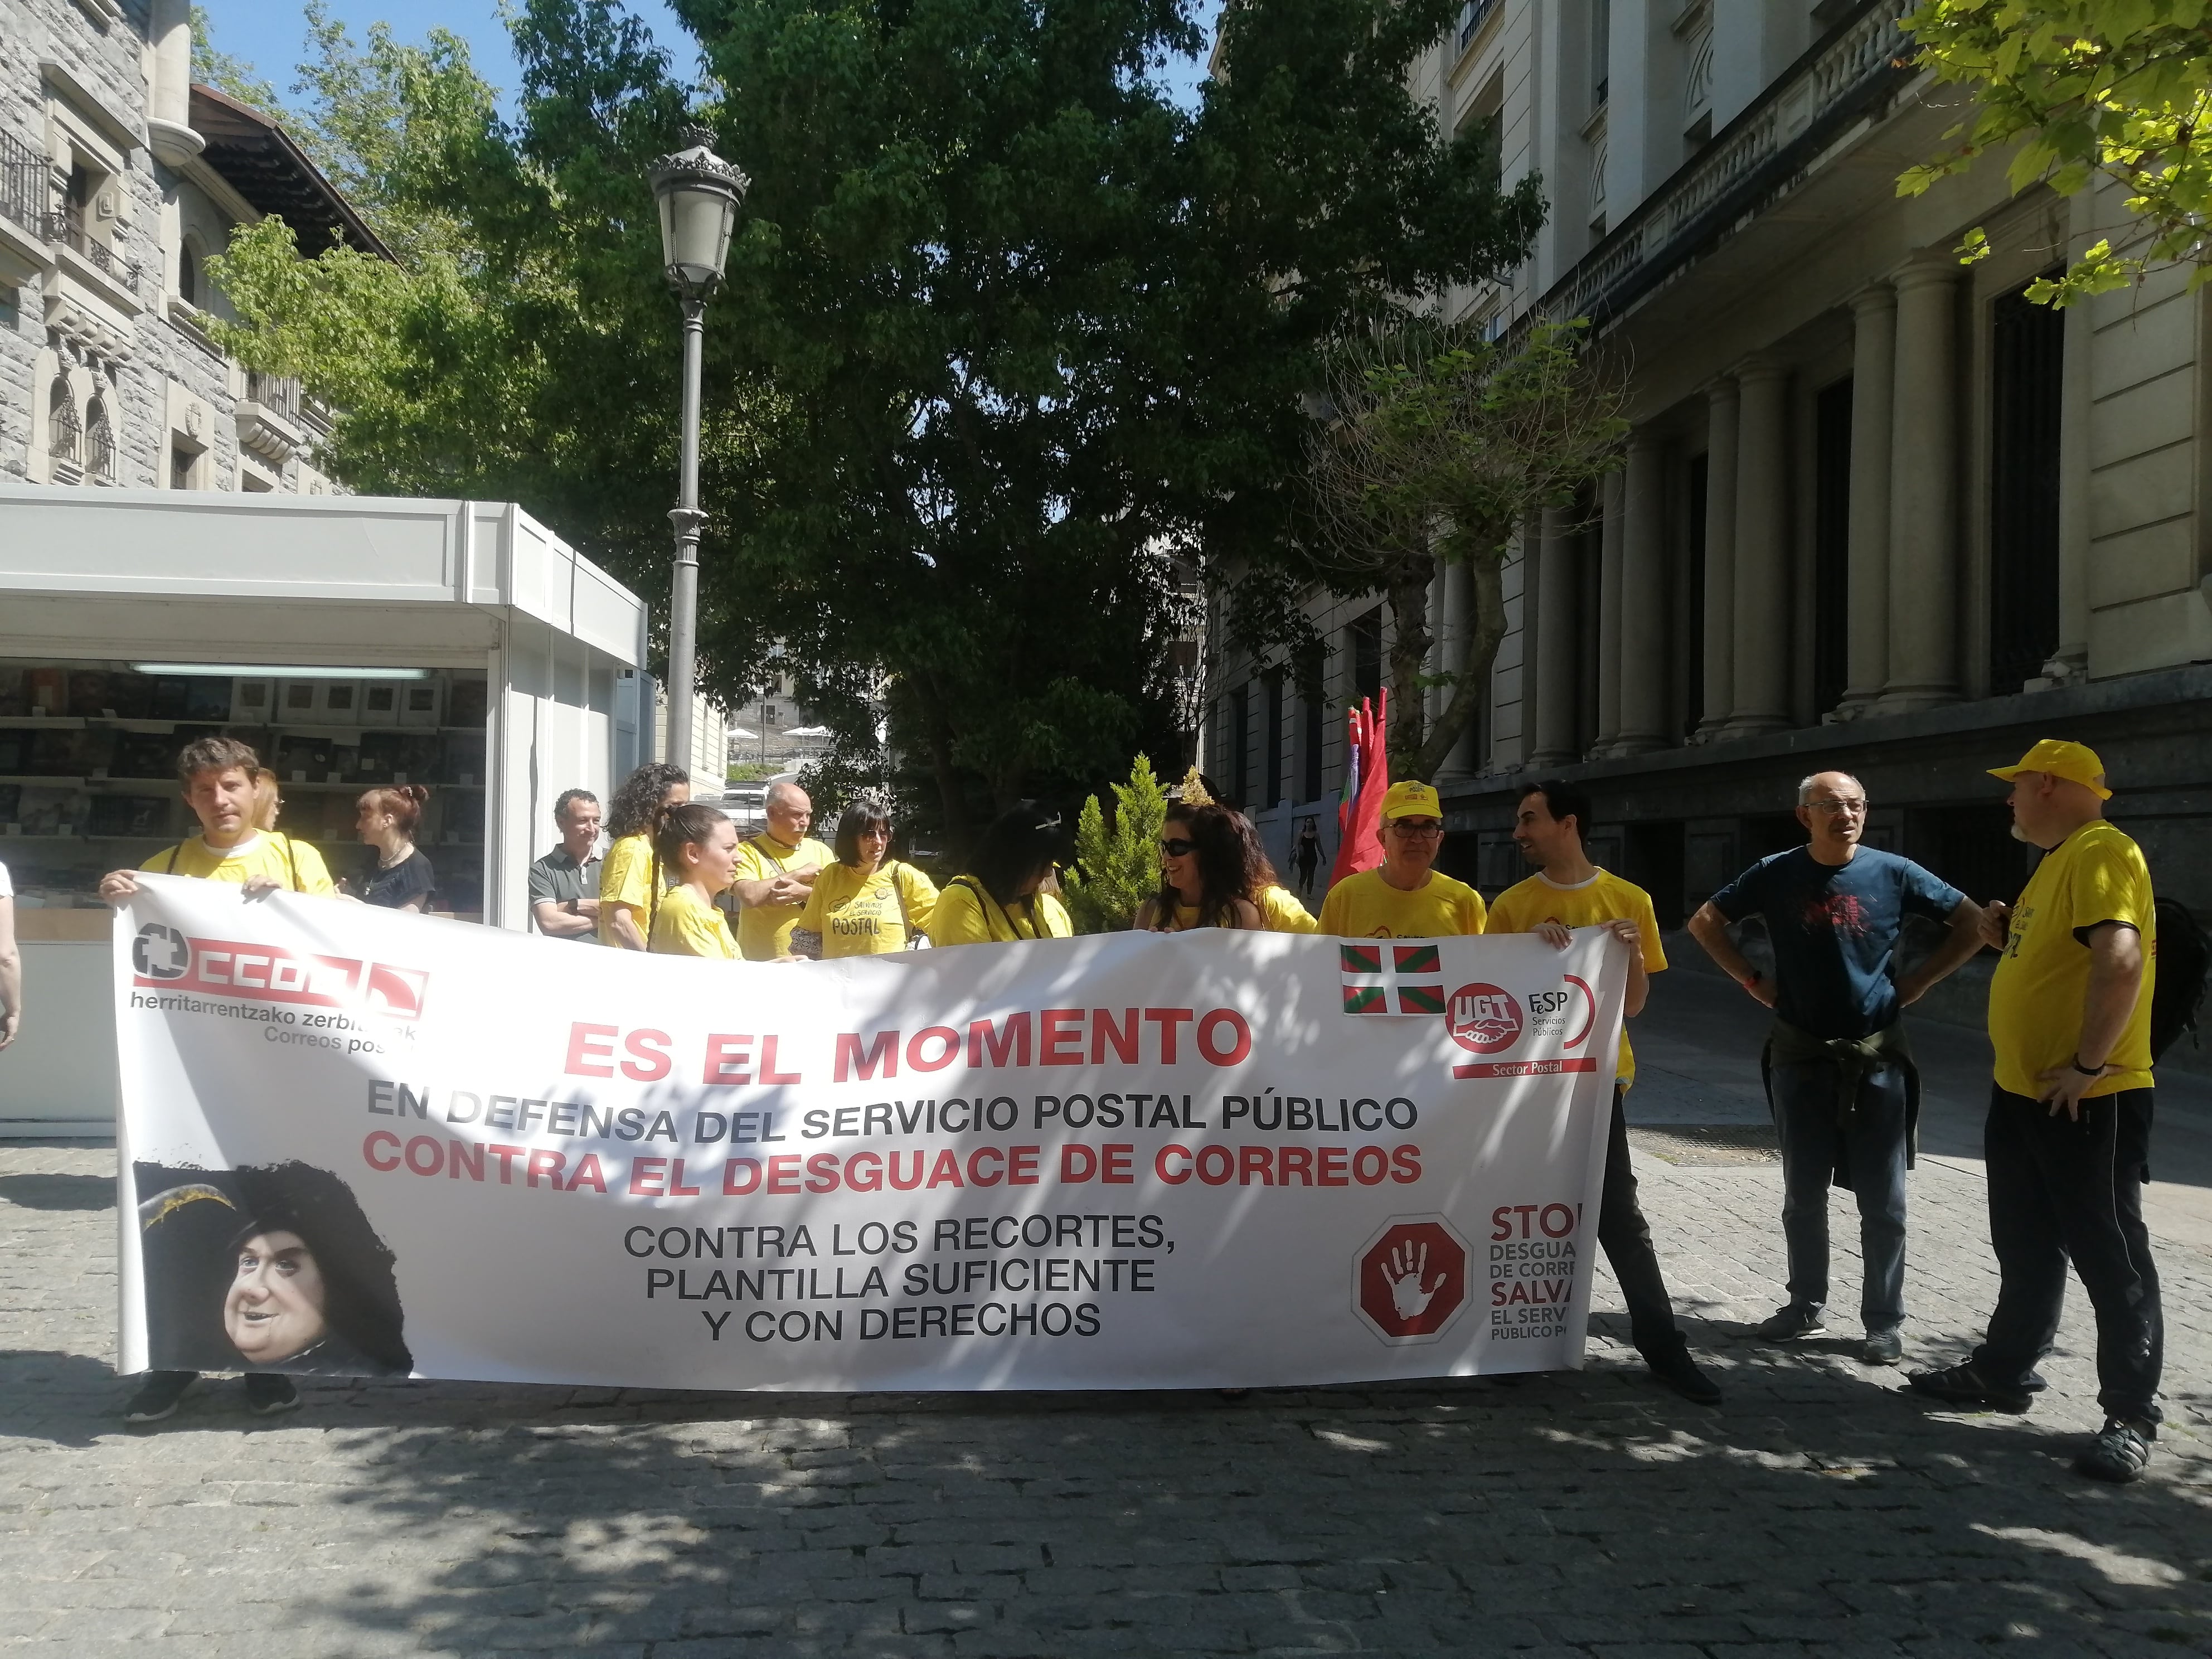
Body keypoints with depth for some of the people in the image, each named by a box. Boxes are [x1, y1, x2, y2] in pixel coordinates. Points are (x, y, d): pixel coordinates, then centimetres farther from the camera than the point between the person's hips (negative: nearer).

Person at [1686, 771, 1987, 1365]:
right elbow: (1705, 922, 9)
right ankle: (1807, 1305, 25)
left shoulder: (1894, 873, -4)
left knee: (1882, 1201, 3)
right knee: (1804, 1193, 11)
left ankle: (1885, 1322, 13)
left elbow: (1973, 924, 5)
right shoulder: (1777, 874, -2)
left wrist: (1917, 983, -2)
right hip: (1800, 1053, 1)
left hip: (1877, 1054, -1)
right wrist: (1753, 981, 1)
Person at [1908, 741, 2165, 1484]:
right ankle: (2003, 1372, 31)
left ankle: (2131, 1417, 6)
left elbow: (2121, 959, -30)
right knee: (2026, 1249, 19)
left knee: (2109, 1256, -2)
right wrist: (2009, 938, 6)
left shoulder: (2100, 853, -17)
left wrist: (2088, 1066, -27)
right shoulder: (2058, 859, 16)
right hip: (2023, 1091, 10)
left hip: (2086, 1102, -10)